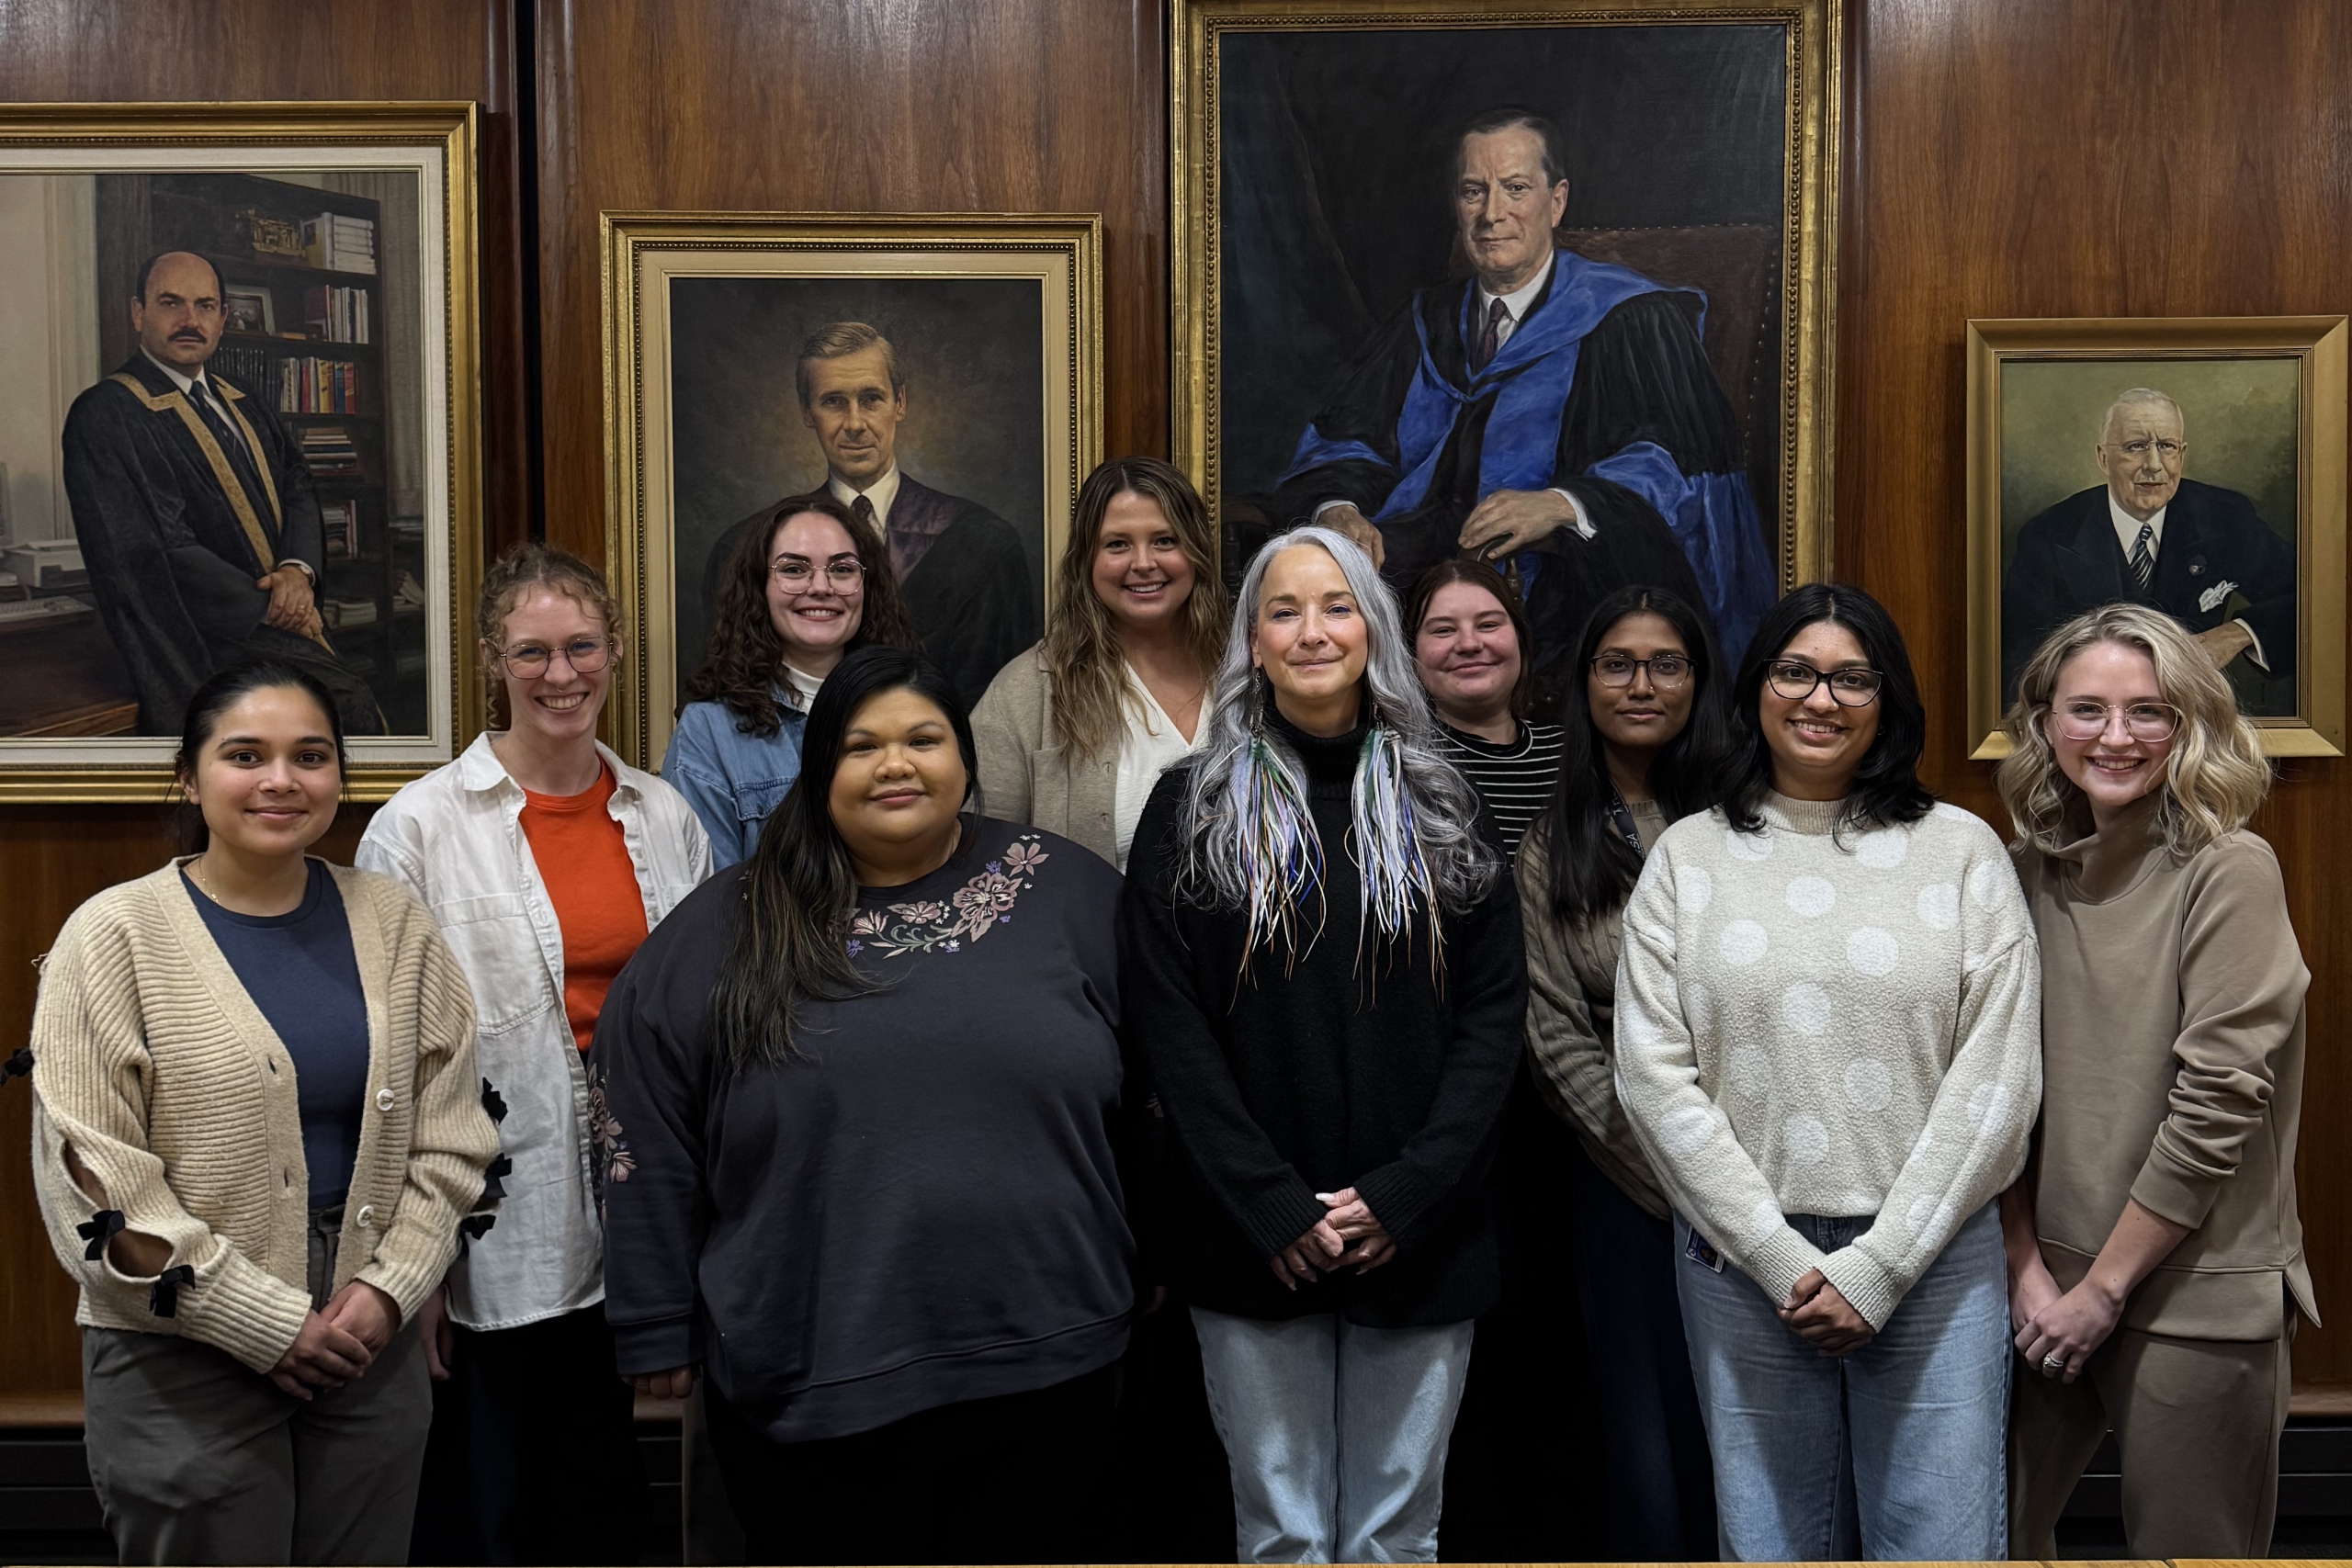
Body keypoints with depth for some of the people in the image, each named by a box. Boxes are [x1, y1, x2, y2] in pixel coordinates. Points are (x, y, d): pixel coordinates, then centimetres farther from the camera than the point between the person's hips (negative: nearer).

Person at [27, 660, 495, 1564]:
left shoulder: (393, 925, 5)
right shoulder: (115, 937, -5)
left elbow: (445, 1140, 7)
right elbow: (95, 1180, -10)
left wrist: (389, 1287, -7)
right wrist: (269, 1323, -12)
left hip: (373, 1345, 3)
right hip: (184, 1368, -3)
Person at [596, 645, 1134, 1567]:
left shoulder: (1073, 895, 3)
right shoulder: (723, 934, 2)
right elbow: (646, 1139, 3)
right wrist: (657, 1331, 2)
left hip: (1042, 1374, 1)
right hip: (808, 1393, -1)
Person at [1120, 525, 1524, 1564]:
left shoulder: (1440, 811, 7)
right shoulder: (1192, 807, 2)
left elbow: (1494, 1011, 2)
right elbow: (1165, 1020, -4)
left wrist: (1406, 1195, -10)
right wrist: (1271, 1208, -12)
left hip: (1418, 1237, 1)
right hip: (1253, 1244, -1)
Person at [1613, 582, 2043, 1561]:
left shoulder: (1963, 851, 3)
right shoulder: (1687, 857, 5)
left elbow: (1996, 1079, -3)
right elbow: (1654, 1080, -1)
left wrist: (1878, 1267, -8)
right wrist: (1779, 1256, -8)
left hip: (1931, 1258, -1)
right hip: (1740, 1262, 1)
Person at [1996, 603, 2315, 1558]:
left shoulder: (2229, 873, -11)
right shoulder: (2031, 870, 5)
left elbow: (2214, 1105, -15)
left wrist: (2104, 1286, -11)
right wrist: (2028, 1262, -2)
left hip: (2193, 1293, -5)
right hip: (2049, 1287, 5)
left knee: (2187, 1547, 8)